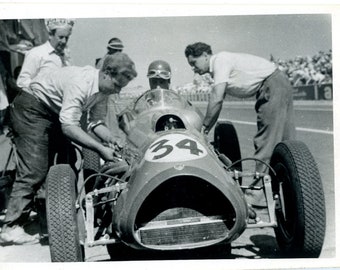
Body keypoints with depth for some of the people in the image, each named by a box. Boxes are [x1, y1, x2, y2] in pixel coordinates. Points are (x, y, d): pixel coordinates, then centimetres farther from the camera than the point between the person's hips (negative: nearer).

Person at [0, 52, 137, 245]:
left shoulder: (105, 89, -5)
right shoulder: (81, 83, -32)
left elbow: (97, 120, -2)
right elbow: (68, 127, -37)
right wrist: (100, 149, -37)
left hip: (53, 113, 9)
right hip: (32, 109, -9)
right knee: (34, 170, -15)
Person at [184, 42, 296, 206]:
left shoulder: (220, 60, -13)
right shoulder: (217, 69, 15)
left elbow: (216, 100, -19)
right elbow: (217, 104, 16)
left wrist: (204, 127, -10)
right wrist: (206, 131, 12)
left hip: (273, 86, -10)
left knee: (267, 141, -10)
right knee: (283, 141, 11)